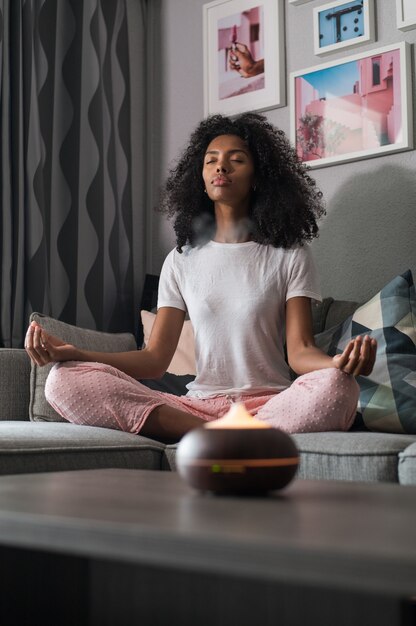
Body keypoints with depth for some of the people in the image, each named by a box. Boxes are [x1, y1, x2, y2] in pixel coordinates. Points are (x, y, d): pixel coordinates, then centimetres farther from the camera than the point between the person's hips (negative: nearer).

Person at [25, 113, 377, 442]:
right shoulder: (182, 260, 15)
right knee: (67, 381, -21)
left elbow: (300, 350, -2)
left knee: (335, 386, -37)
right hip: (198, 404, 3)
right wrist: (75, 353, -8)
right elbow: (155, 358, 8)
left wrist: (338, 363, -27)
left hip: (270, 403, -2)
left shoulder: (289, 256, 9)